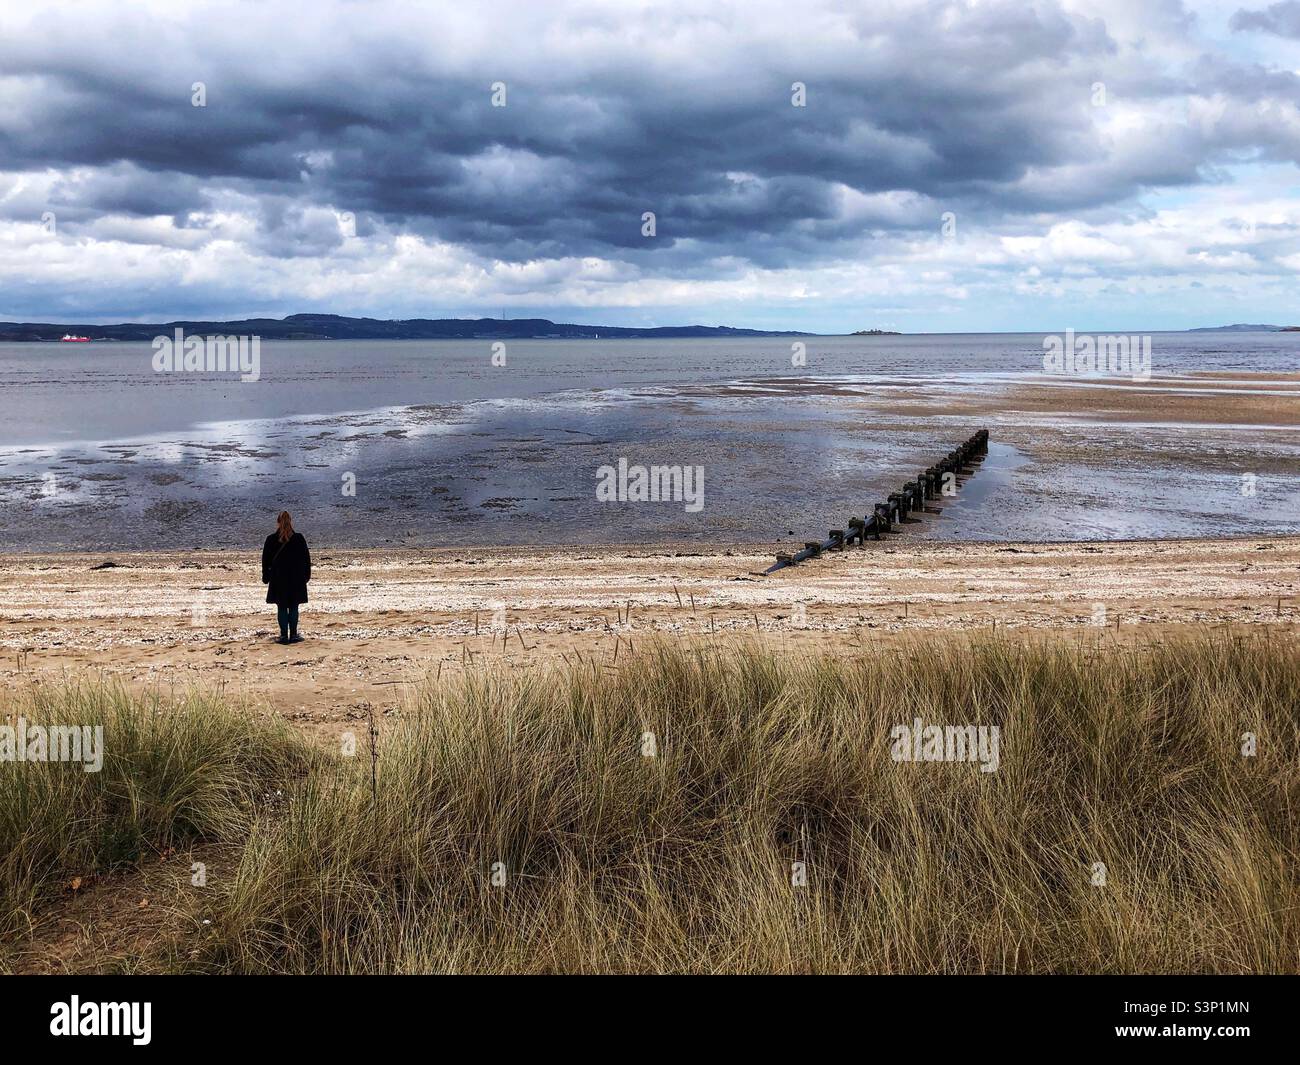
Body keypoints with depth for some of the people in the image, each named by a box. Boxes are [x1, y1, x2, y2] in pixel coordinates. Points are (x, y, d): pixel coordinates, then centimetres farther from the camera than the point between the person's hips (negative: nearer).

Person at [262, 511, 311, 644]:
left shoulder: (271, 540, -5)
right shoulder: (299, 539, -4)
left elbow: (266, 560, 1)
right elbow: (307, 559, 3)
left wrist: (266, 577, 12)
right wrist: (306, 575, 13)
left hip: (278, 580, 0)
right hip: (297, 580, 0)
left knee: (282, 608, 5)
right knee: (293, 608, 8)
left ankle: (284, 635, 4)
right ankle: (293, 635, 8)